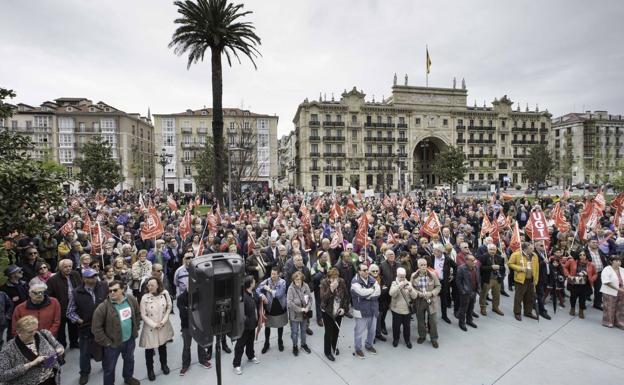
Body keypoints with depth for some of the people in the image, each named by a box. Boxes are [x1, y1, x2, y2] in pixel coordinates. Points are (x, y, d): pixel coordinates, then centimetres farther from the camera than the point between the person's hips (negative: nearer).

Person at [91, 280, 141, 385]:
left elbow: (137, 314, 6)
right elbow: (96, 328, -18)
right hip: (112, 343, -4)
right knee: (109, 368, 14)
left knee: (129, 360, 27)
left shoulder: (131, 300, -11)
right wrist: (106, 342, -15)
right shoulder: (103, 307, -23)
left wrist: (135, 329, 5)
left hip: (130, 339, 5)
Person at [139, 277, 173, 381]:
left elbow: (169, 307, -3)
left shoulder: (165, 294, -12)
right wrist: (154, 325, -14)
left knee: (163, 346, 19)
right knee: (149, 349, 10)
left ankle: (164, 365, 42)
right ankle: (150, 370, 33)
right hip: (150, 328, -2)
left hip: (163, 326, 2)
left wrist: (163, 321, -11)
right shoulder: (145, 297, -17)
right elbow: (143, 315, -11)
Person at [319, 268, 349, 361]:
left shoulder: (342, 282, -10)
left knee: (336, 330, 18)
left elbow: (346, 296, 0)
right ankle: (327, 352, 23)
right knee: (328, 331, 3)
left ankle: (334, 346, 45)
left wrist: (344, 308, -8)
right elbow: (323, 297, -28)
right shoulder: (324, 283, -18)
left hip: (338, 312, 3)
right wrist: (331, 288, -38)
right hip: (327, 312, -3)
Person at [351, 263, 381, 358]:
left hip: (373, 309, 6)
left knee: (372, 330, 20)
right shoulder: (355, 281, -16)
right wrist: (373, 289, -13)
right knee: (359, 331, 7)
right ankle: (358, 349, 27)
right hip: (361, 311, -5)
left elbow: (378, 292, -9)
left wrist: (367, 294, -19)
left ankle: (369, 345, 42)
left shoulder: (372, 280, 1)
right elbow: (362, 292, -29)